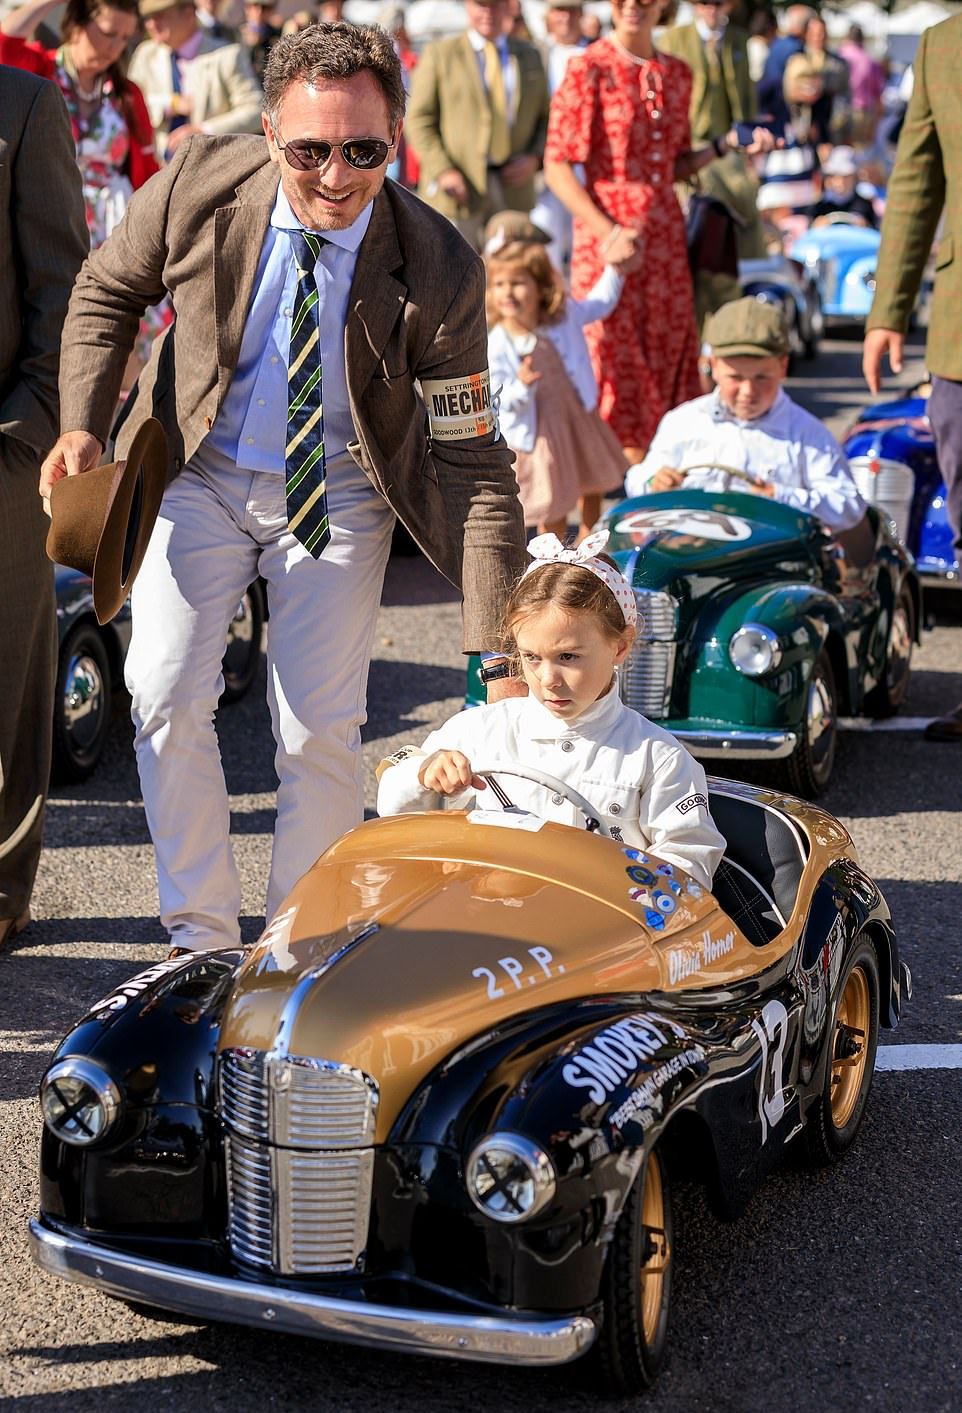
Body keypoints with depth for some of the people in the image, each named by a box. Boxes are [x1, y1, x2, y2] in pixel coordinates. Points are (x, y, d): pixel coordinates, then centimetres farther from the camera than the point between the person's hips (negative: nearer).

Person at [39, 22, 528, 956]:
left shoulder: (438, 272, -23)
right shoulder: (201, 185, -19)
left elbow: (472, 459, -19)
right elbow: (107, 291, 2)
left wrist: (499, 651, -23)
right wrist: (83, 423, -14)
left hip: (338, 492, -1)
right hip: (201, 471, 2)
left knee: (319, 734, -3)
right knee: (167, 698, -6)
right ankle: (201, 939, 11)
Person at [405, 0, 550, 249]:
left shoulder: (530, 56, 16)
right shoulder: (439, 54, 5)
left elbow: (546, 119, 19)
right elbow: (419, 120, 0)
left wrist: (534, 158, -1)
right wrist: (442, 170, -12)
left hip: (513, 189, 3)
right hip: (459, 189, -3)